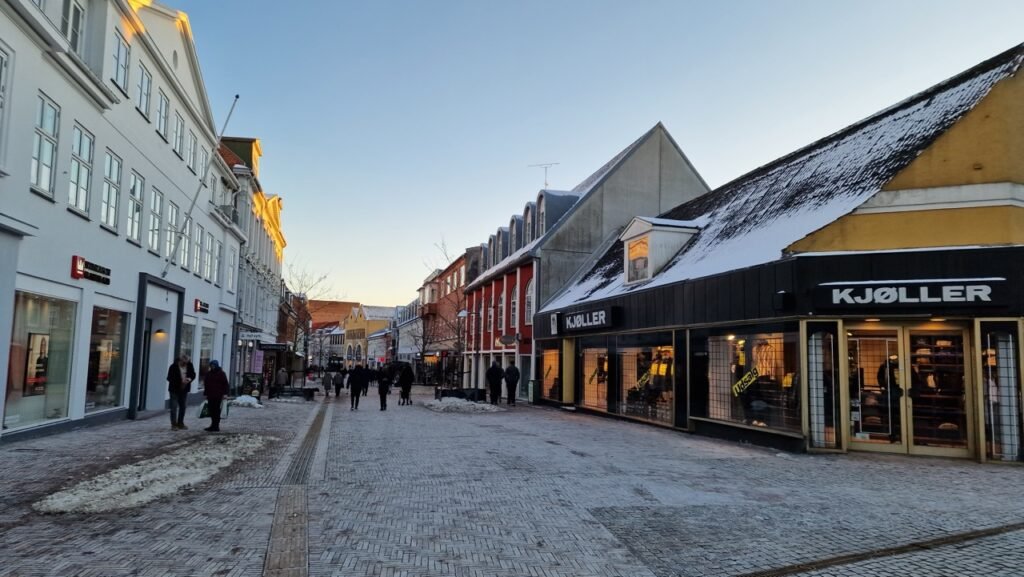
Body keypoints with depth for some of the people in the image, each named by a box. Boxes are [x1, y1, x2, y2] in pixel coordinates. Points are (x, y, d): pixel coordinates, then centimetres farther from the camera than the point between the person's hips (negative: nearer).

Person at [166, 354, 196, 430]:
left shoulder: (189, 366, -1)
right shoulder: (173, 366, -14)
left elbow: (193, 374, 9)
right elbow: (169, 378, -15)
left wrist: (190, 379, -14)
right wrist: (180, 381, -26)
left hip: (184, 390, 5)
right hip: (174, 390, -5)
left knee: (183, 407, 12)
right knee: (174, 407, -5)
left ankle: (180, 423, 23)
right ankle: (174, 424, 1)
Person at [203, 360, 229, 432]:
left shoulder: (221, 373, -2)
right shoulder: (208, 374, 15)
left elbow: (225, 384, -4)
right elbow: (206, 384, 21)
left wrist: (225, 393, -11)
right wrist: (205, 393, 18)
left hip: (218, 395, -6)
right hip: (210, 395, 6)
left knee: (216, 410, -5)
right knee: (211, 410, 7)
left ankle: (216, 426, -3)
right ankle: (213, 425, 15)